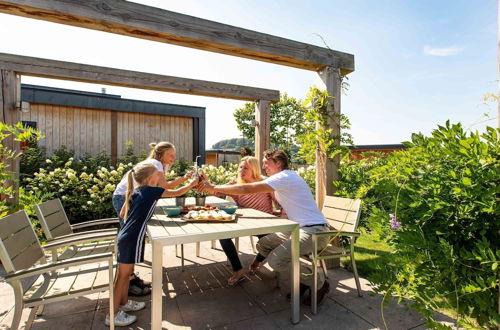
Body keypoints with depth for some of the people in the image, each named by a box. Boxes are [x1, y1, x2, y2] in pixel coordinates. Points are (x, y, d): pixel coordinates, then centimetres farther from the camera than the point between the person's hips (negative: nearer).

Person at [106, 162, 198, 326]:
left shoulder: (135, 191, 9)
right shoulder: (152, 191, -13)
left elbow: (122, 214, 15)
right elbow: (177, 193, -4)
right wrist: (192, 184, 9)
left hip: (125, 237, 8)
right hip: (131, 240, -8)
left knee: (126, 272, 20)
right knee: (123, 275, 4)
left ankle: (124, 303, 37)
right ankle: (113, 315, 17)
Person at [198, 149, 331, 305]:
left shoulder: (285, 177, -16)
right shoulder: (283, 178, 16)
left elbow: (246, 189, -21)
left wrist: (214, 187, -11)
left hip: (315, 231, -10)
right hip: (300, 228, 10)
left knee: (275, 260, -22)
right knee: (262, 245, 6)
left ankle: (319, 282, 3)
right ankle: (304, 276, 14)